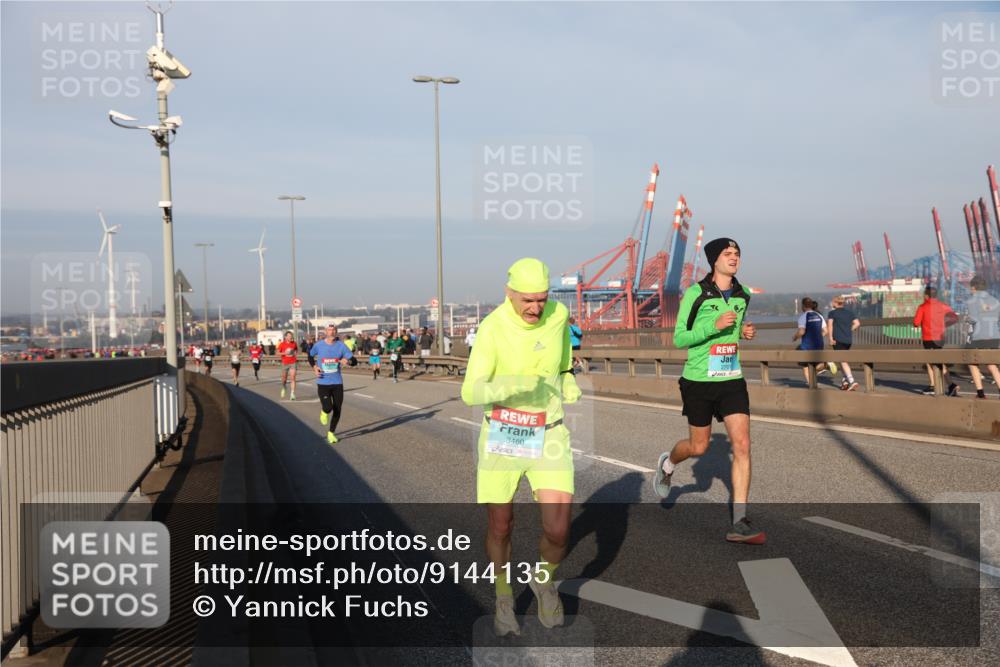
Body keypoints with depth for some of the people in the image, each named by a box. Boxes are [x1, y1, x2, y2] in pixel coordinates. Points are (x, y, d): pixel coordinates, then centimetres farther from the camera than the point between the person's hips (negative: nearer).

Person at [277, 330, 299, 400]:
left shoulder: (294, 343, 2)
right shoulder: (282, 344, -3)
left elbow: (296, 350, 21)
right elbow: (278, 353, 1)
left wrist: (296, 356, 6)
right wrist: (284, 353, -16)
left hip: (293, 363, 0)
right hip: (285, 363, 0)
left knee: (293, 378, -12)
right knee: (284, 379, 11)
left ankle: (292, 394, -12)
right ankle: (283, 389, 43)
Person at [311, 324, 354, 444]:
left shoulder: (341, 345, -1)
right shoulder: (318, 345, -3)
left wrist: (346, 360, -25)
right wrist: (314, 368, -1)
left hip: (337, 383, 2)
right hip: (323, 383, -2)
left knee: (337, 410, 5)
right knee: (328, 408, -17)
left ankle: (331, 433, 26)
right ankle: (324, 412, 22)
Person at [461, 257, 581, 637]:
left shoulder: (558, 314, -4)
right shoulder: (492, 329, -16)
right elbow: (471, 393, -21)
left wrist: (568, 380, 5)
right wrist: (512, 384, -38)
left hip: (548, 435, 2)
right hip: (502, 435, -2)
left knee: (557, 530, -10)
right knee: (500, 527, 7)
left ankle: (544, 580, 24)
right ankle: (503, 600, 35)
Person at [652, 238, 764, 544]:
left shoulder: (743, 296, 6)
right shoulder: (696, 294, -11)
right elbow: (679, 339, -11)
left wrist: (743, 332, 2)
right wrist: (714, 326, -24)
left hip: (732, 381, 4)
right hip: (699, 381, -4)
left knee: (742, 445, -8)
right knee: (699, 447, 9)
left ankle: (739, 523, -4)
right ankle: (667, 464, 45)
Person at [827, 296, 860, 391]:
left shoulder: (832, 313, 1)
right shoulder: (850, 312, 13)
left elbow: (830, 325, -13)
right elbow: (857, 323, 3)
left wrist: (831, 338, -14)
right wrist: (849, 330, 15)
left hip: (838, 339, -5)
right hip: (849, 339, 5)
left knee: (843, 361, -7)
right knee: (844, 360, 20)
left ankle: (852, 381, -20)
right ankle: (845, 381, 16)